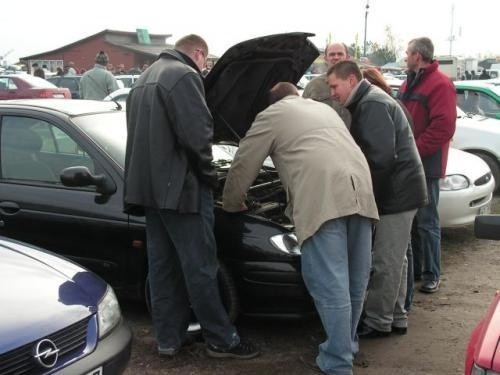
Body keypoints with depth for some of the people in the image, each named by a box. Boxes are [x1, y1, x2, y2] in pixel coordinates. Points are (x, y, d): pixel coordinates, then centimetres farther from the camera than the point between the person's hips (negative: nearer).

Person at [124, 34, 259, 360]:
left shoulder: (144, 80, 20)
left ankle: (168, 338, 20)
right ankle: (222, 340, 10)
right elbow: (197, 134, -20)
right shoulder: (184, 76, -11)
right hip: (179, 186, -9)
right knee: (200, 266, -1)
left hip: (147, 186, 9)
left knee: (162, 265, 13)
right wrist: (208, 173, -4)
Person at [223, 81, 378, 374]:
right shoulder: (324, 108, 37)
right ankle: (348, 343, 33)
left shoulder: (271, 116, 18)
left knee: (330, 283, -5)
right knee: (355, 278, 17)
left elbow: (244, 165, 19)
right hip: (360, 189, 7)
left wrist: (231, 203, 35)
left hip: (323, 196, -7)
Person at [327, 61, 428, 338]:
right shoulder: (369, 102, 16)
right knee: (394, 259, 16)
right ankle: (396, 318, 26)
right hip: (398, 190, 11)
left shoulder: (373, 104, -17)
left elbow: (382, 156, -25)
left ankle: (378, 322, 9)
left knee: (385, 262, -2)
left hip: (397, 192, -11)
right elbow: (367, 150, 19)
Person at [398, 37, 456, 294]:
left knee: (426, 222, -3)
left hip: (425, 164, -8)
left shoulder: (440, 85, -11)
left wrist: (415, 150, -19)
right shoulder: (408, 84, 18)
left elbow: (443, 127, -19)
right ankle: (414, 268, 24)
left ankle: (431, 275, 7)